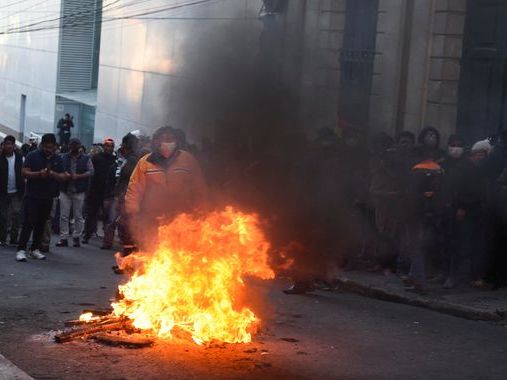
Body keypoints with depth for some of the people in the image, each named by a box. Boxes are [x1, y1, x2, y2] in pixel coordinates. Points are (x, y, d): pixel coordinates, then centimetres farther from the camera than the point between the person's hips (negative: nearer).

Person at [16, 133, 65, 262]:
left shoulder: (58, 159, 8)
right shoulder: (33, 156, -4)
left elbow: (63, 177, 7)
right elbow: (24, 173, -9)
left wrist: (54, 174, -15)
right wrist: (39, 174, -24)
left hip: (48, 198, 4)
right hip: (32, 196, -4)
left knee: (41, 224, 8)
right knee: (28, 223, -10)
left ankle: (35, 249, 16)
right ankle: (21, 250, -11)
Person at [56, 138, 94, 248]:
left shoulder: (86, 158, 5)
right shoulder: (63, 157, 11)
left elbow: (91, 171, -3)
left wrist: (78, 176, -14)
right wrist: (64, 174, -15)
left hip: (79, 191, -1)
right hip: (65, 190, 1)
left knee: (78, 216, 2)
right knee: (64, 216, 0)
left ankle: (76, 237, 9)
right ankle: (63, 238, 3)